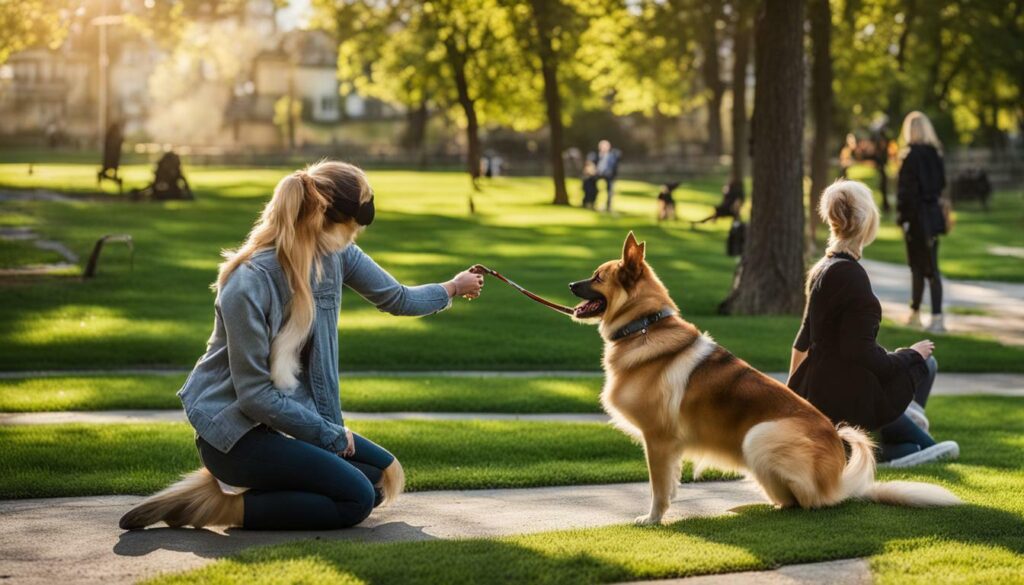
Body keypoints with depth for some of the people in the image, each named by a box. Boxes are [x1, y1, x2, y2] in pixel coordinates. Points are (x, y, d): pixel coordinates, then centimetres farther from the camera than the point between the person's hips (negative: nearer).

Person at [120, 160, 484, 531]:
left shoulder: (336, 254, -4)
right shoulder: (249, 283, -26)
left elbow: (397, 299, 16)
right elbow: (254, 393, -22)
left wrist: (452, 289, 28)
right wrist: (330, 435, -15)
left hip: (291, 414, 9)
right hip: (235, 428, -9)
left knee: (384, 475, 8)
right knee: (355, 499, -18)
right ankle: (224, 504, -11)